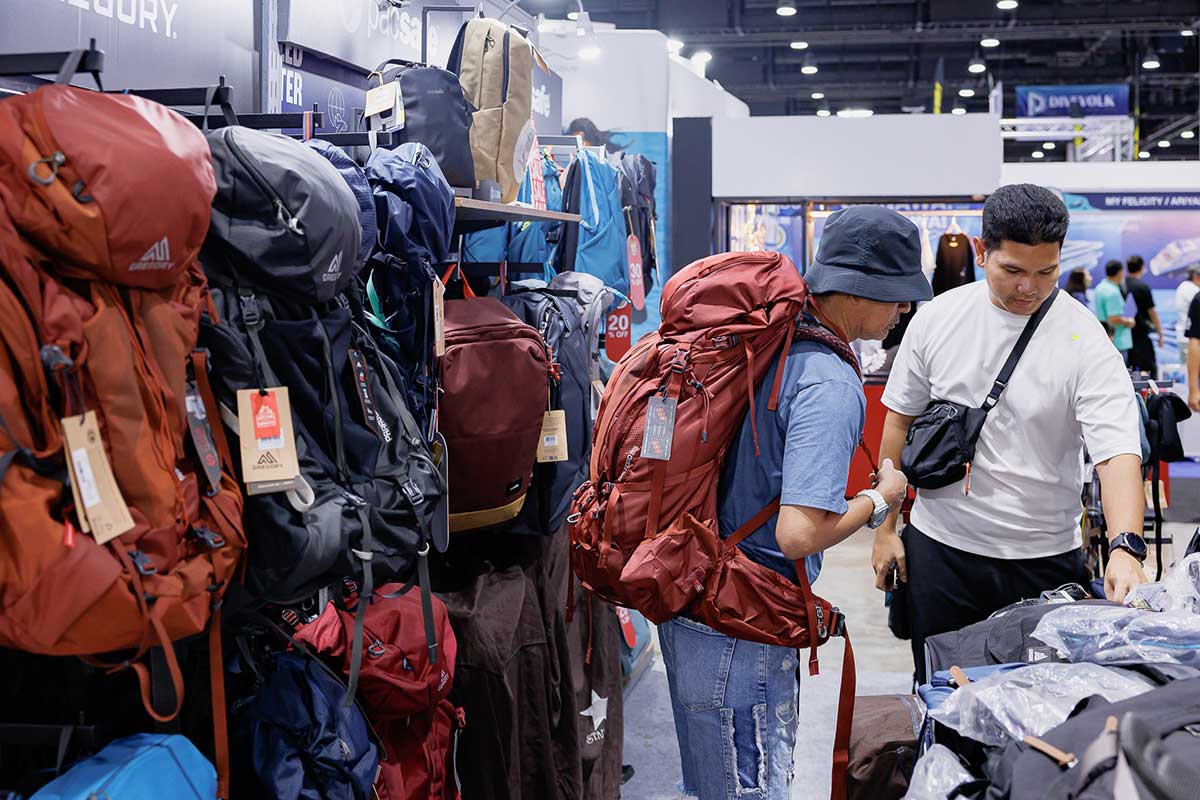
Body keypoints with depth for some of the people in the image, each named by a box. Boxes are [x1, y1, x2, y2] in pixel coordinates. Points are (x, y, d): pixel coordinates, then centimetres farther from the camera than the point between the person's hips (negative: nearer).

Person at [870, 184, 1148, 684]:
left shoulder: (1086, 343, -11)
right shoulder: (937, 318, -2)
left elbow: (1118, 454, -19)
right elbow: (900, 420, 6)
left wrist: (1125, 548, -35)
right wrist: (886, 527, 6)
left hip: (1042, 559, -2)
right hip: (939, 548, 2)